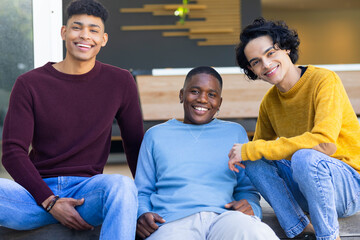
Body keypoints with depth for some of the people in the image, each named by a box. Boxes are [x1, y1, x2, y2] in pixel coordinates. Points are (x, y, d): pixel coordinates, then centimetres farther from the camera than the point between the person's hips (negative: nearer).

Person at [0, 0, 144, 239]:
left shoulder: (120, 83, 7)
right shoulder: (29, 84, 3)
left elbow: (136, 145, 14)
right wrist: (50, 202, -12)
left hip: (87, 189, 1)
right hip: (37, 194, -1)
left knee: (122, 185, -35)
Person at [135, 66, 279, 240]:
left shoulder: (235, 132, 26)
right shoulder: (156, 135, 23)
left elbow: (247, 188, 22)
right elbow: (142, 191, 20)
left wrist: (250, 207, -2)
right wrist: (142, 214, -3)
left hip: (222, 217, 1)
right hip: (172, 221, -1)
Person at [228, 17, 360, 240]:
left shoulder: (324, 80, -16)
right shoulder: (269, 101, 5)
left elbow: (325, 142, -29)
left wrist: (251, 149, -26)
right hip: (307, 185, 6)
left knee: (305, 157, -35)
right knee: (253, 159, -12)